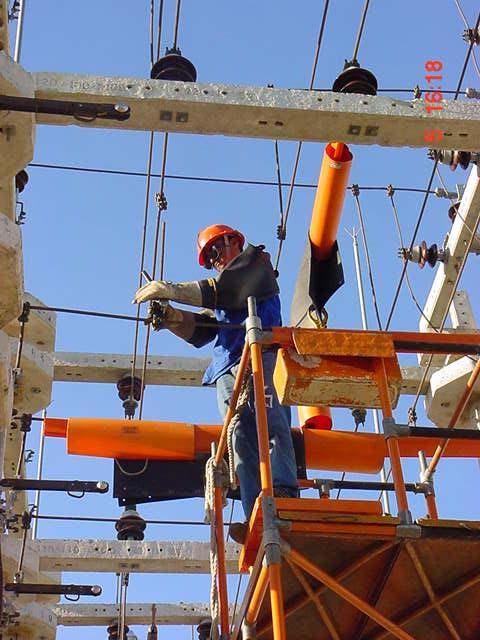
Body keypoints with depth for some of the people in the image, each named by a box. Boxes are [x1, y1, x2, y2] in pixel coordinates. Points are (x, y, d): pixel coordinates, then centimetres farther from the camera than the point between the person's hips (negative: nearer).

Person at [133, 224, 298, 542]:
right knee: (243, 441, -12)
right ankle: (257, 518, -24)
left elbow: (230, 289, -2)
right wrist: (170, 316, 4)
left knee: (270, 424, -25)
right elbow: (197, 331, 24)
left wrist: (174, 290, -8)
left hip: (261, 354, -6)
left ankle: (284, 492, -41)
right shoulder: (220, 302, 41)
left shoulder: (256, 262, 20)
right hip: (228, 369, 6)